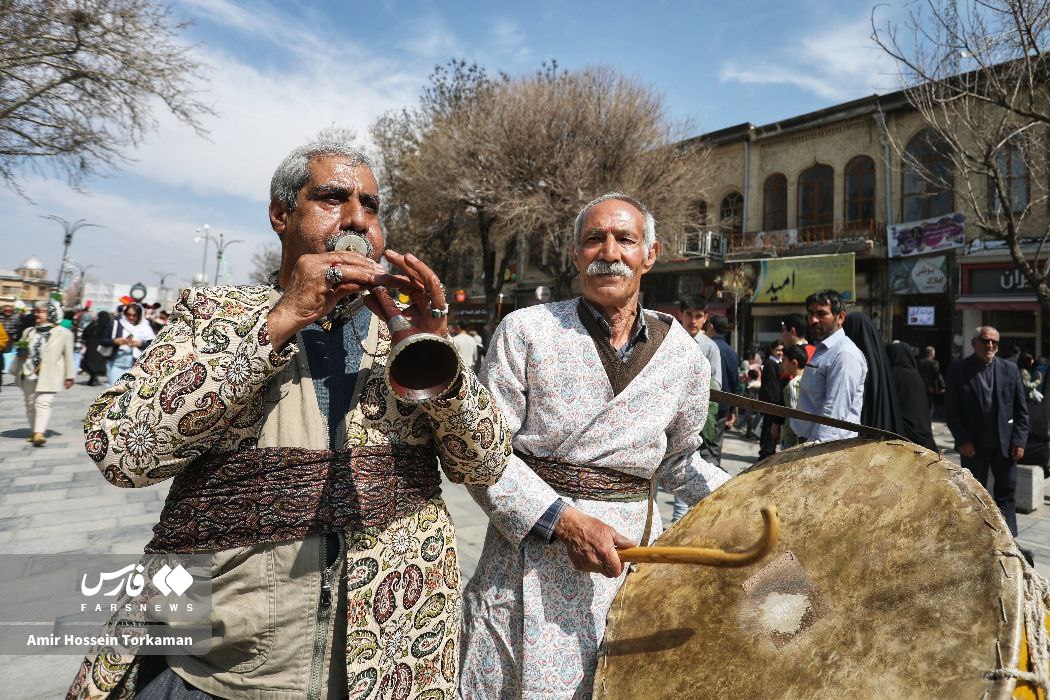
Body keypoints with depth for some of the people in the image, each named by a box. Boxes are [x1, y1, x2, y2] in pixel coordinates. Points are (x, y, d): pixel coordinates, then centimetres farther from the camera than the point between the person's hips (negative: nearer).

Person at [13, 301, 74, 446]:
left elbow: (68, 355, 1)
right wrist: (21, 351, -2)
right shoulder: (29, 332, 15)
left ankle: (39, 433, -22)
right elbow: (21, 352, 23)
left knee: (43, 403, -15)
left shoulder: (63, 333, 0)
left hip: (49, 376, -6)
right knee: (30, 404, 11)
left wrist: (69, 376, 0)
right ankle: (33, 431, 23)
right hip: (29, 375, 6)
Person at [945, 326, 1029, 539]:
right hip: (973, 445, -2)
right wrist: (963, 440, -12)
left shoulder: (1010, 369, 3)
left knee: (1006, 492, 8)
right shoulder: (958, 369, -5)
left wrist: (1019, 440, -3)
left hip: (1005, 443, 2)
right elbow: (951, 410, -5)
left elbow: (1021, 409, 5)